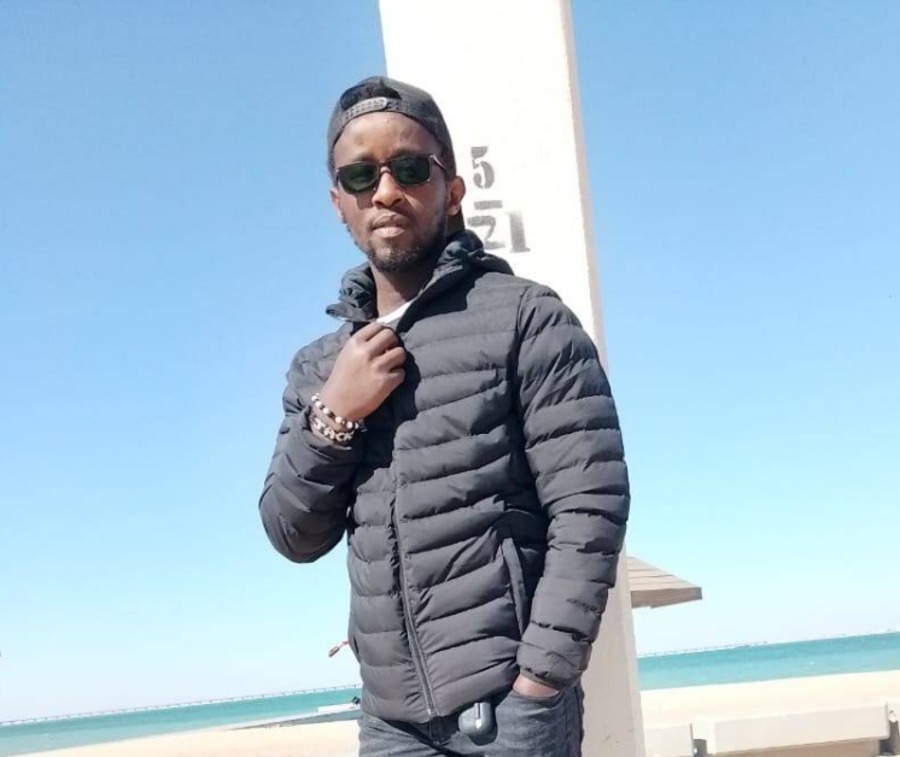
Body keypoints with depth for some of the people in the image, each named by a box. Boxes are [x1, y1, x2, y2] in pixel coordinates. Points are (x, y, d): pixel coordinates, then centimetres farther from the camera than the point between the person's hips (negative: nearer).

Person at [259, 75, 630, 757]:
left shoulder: (524, 318, -5)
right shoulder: (320, 366, 11)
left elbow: (590, 505, -10)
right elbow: (294, 536, 9)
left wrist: (536, 684, -14)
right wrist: (333, 417, -7)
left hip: (506, 699, -5)